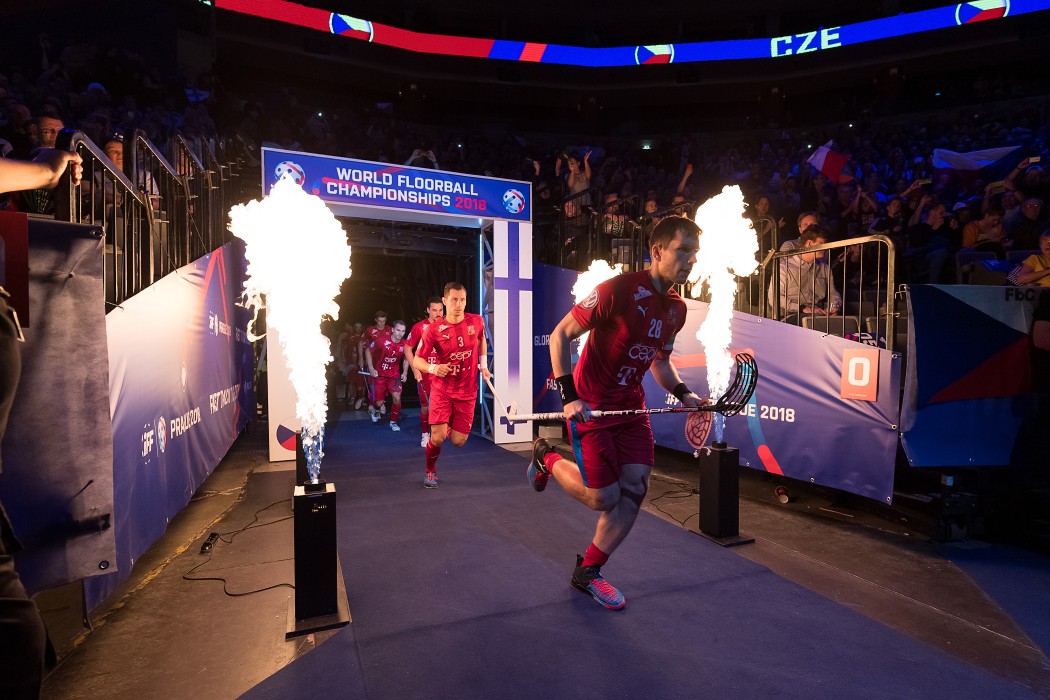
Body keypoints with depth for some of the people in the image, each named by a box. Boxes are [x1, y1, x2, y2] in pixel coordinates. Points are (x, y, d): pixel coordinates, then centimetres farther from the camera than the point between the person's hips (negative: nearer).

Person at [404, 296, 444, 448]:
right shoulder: (419, 327, -5)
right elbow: (407, 349, 1)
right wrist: (415, 369, -7)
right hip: (424, 374, 0)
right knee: (425, 406, 10)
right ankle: (425, 434, 30)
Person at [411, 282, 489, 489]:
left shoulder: (476, 321, -5)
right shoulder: (434, 329, -13)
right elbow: (417, 360, -9)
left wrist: (483, 365, 11)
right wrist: (433, 368, -29)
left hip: (467, 392, 2)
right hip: (442, 390, -2)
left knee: (458, 441, 2)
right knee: (438, 437, -11)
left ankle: (450, 426, 40)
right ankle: (430, 471, 20)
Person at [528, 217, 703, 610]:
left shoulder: (677, 309, 4)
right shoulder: (618, 290, -20)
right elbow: (560, 335, -16)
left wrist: (683, 393, 1)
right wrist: (569, 396, -23)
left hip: (631, 406, 7)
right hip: (591, 406, -7)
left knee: (634, 489, 1)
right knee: (604, 498, -3)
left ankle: (587, 573, 20)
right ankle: (546, 459, 26)